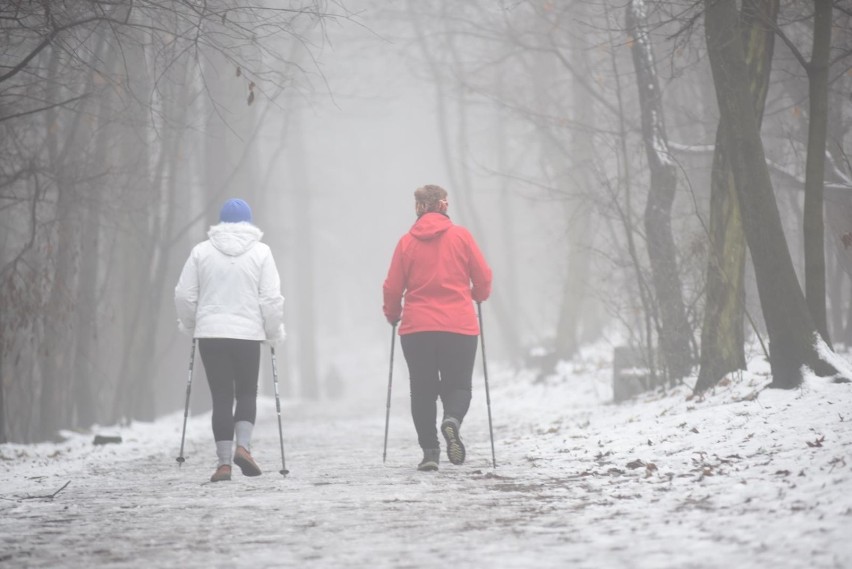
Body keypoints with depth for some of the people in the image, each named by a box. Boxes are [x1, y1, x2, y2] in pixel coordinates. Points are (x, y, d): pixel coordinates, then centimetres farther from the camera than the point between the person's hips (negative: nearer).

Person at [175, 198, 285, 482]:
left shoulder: (201, 251, 2)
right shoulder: (260, 252, -1)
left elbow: (184, 295, 2)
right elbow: (271, 298, -5)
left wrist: (189, 324, 19)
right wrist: (274, 332, 8)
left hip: (210, 334, 1)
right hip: (248, 334, -1)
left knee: (221, 396, 5)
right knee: (247, 392, 13)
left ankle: (224, 462, 0)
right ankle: (243, 446, -9)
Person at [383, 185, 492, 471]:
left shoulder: (407, 242, 2)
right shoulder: (461, 236, 0)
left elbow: (392, 288, 4)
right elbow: (483, 278, 3)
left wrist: (392, 314, 23)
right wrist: (479, 295, 25)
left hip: (416, 329, 1)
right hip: (459, 328, -1)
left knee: (423, 390, 10)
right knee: (458, 385, 8)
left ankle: (429, 450, 0)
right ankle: (452, 421, -23)